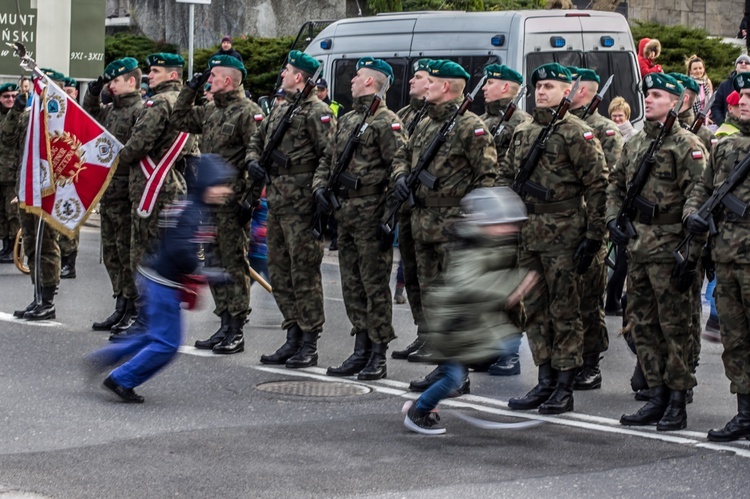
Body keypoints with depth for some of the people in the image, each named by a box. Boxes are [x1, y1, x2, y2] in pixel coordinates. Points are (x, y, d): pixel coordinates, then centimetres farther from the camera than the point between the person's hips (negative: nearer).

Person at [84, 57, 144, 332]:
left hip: (126, 193, -9)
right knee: (111, 252, 13)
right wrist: (93, 94, 18)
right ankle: (121, 307, 21)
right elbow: (89, 117, 34)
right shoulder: (111, 110, 16)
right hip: (107, 191, 9)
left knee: (128, 252, -5)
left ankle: (133, 310, 1)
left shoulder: (140, 111, -11)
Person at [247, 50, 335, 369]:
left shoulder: (316, 112, -9)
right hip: (276, 202, 9)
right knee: (279, 272, 12)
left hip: (301, 204, -9)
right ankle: (293, 338, 20)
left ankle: (309, 345, 0)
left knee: (304, 273, -5)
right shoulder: (279, 109, 18)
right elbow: (257, 141, 27)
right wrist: (253, 161, 6)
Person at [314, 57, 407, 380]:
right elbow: (327, 160, 23)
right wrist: (320, 187, 4)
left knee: (375, 284, -4)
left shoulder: (387, 122, -9)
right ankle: (361, 350, 18)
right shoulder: (346, 120, 17)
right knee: (352, 284, 11)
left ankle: (378, 356, 1)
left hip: (371, 214, -8)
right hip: (344, 214, 8)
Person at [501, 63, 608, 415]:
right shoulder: (523, 133, 14)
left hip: (563, 231, -7)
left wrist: (593, 237, -13)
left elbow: (597, 185, -9)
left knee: (564, 311, -1)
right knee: (535, 310, 10)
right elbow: (506, 178, 20)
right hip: (528, 233, 7)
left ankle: (564, 388, 4)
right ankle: (545, 382, 18)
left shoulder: (577, 133, -7)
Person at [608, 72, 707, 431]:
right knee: (642, 326, 11)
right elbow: (616, 186, 24)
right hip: (637, 249, 8)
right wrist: (614, 219, 5)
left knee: (675, 327, -2)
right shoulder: (634, 144, 14)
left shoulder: (686, 146, -8)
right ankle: (657, 397, 20)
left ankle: (677, 404, 4)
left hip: (669, 250, -7)